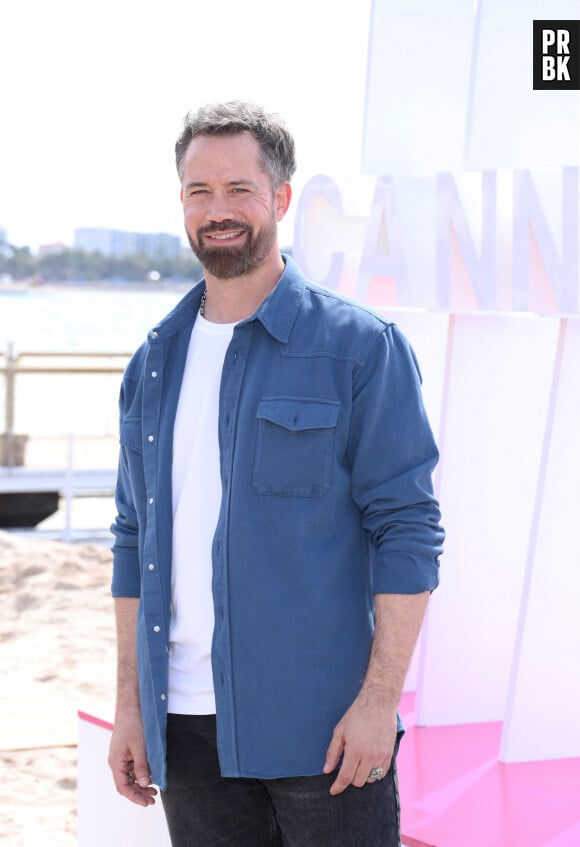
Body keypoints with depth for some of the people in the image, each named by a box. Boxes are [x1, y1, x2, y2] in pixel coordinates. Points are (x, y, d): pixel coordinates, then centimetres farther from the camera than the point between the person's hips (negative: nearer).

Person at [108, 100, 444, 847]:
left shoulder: (362, 347, -4)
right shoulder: (155, 364, 11)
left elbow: (408, 531, -7)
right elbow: (135, 540, 15)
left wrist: (380, 699, -13)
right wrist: (130, 703, 11)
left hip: (323, 725, -4)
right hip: (188, 726, 5)